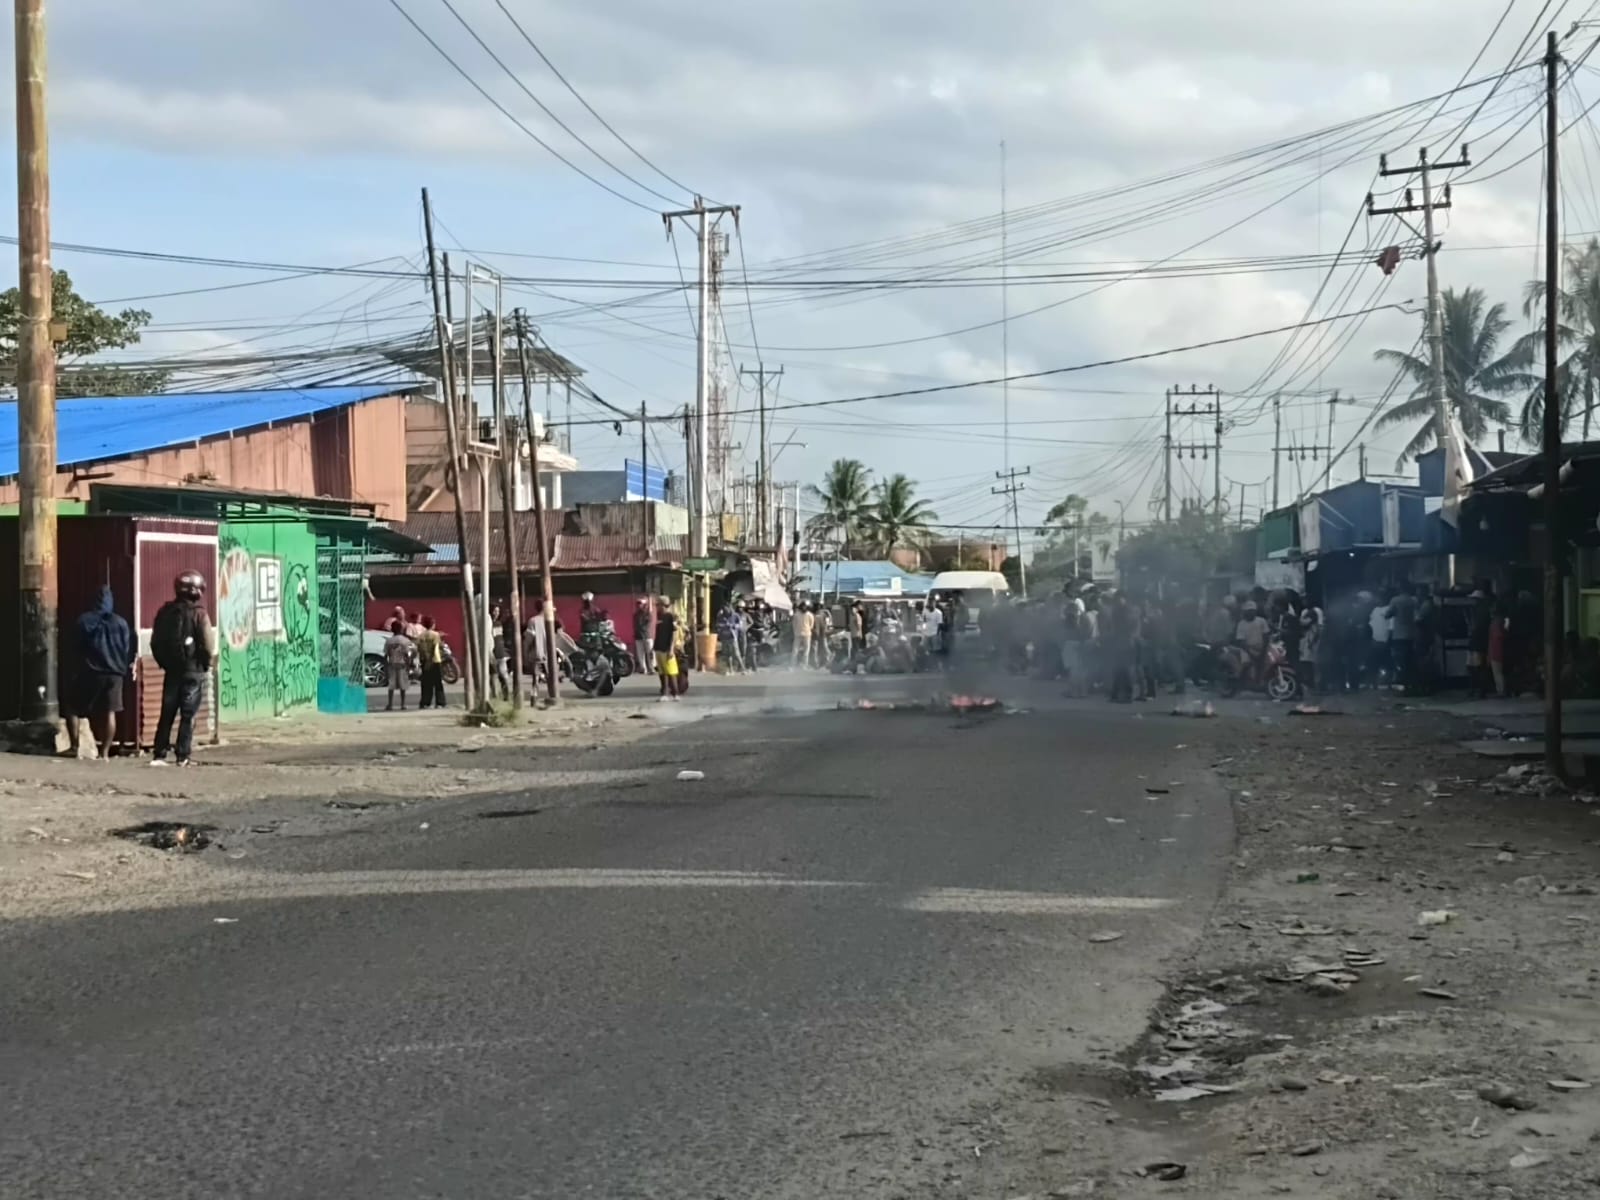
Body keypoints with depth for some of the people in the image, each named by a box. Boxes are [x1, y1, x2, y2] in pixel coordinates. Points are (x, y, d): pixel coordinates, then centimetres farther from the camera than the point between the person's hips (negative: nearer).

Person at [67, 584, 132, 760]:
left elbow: (75, 648, 0)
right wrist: (124, 669, 18)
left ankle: (75, 747, 4)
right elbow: (127, 650, 6)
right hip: (114, 672, 2)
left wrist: (73, 669, 13)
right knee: (109, 712, 4)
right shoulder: (120, 623, 3)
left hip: (90, 672, -2)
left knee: (75, 709, 10)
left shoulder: (83, 621, -2)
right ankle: (104, 751, 0)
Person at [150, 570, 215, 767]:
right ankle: (183, 756, 0)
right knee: (188, 715, 1)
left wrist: (164, 662, 17)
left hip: (171, 670, 4)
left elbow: (155, 642, 8)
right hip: (193, 670, -4)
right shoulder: (198, 613, -11)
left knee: (167, 713, 9)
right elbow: (208, 644, -12)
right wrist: (207, 664, 3)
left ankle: (159, 755, 6)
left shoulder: (165, 612, 4)